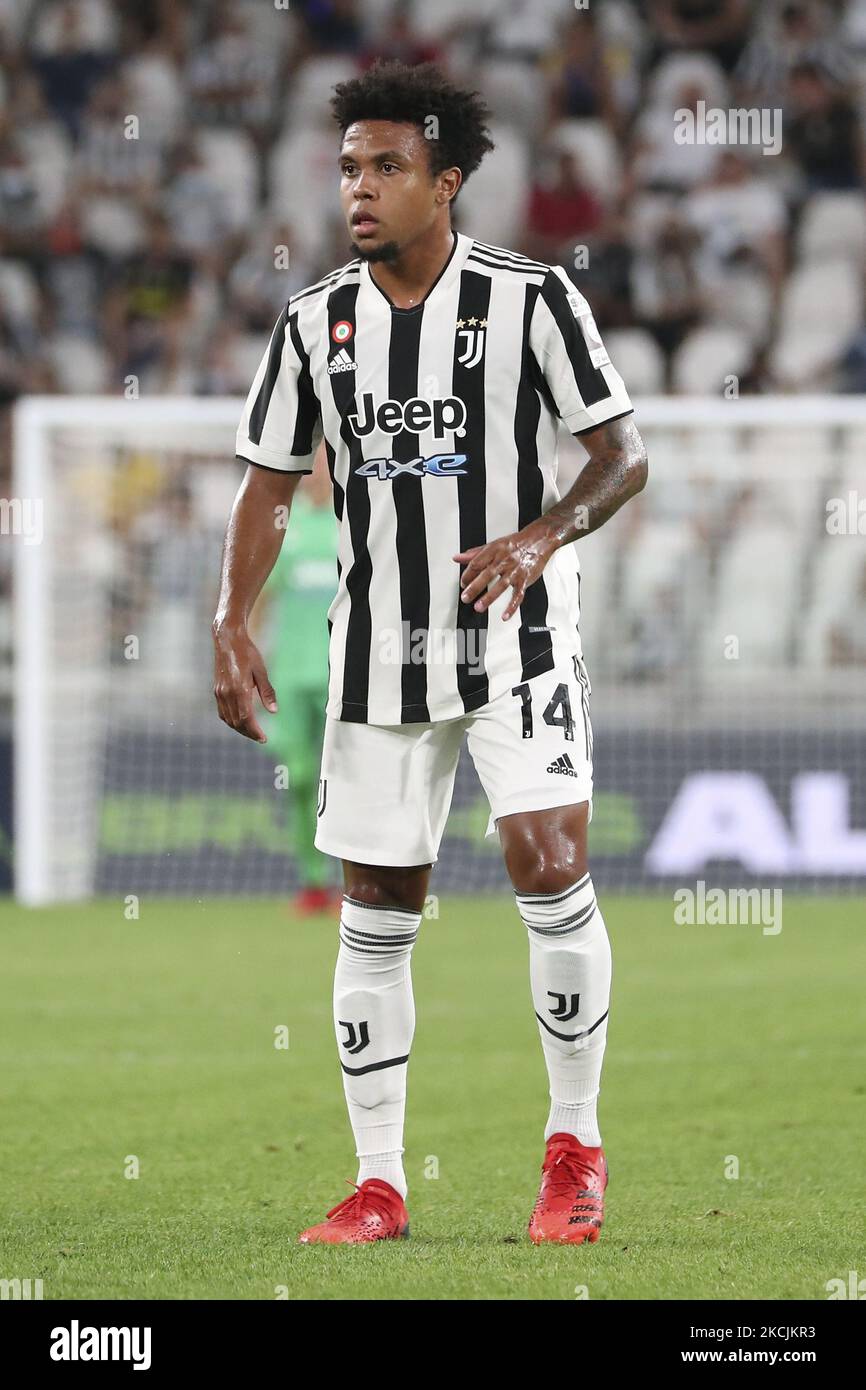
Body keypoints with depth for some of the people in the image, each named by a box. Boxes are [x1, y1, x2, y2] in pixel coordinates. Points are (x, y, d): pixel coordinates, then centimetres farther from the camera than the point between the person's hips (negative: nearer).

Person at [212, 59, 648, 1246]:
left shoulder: (530, 300, -7)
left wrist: (539, 538, -23)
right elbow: (269, 486, 9)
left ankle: (576, 1145, 1)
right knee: (376, 917, 3)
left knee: (550, 871, -17)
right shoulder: (314, 323, 3)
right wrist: (233, 626, -4)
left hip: (519, 643, -4)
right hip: (381, 655, 4)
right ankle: (379, 1185, 12)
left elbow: (622, 457, -5)